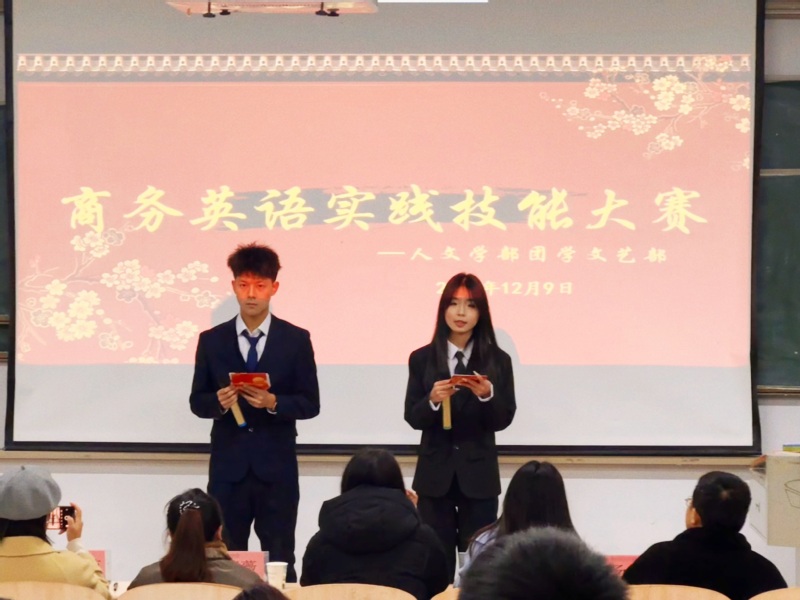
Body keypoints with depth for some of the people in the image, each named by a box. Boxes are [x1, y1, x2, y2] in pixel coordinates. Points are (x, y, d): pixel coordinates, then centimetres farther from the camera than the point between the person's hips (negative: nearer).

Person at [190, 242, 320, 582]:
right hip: (227, 467, 1)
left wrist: (273, 402, -17)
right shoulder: (212, 340, 6)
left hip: (276, 468, -1)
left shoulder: (296, 340, 2)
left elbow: (310, 404, 1)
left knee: (279, 562, 1)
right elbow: (197, 402, 7)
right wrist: (218, 401, -15)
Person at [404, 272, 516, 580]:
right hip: (435, 473, 1)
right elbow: (412, 418, 0)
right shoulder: (422, 359, 2)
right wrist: (432, 400, -21)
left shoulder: (497, 361, 1)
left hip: (478, 474, 0)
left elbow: (504, 419, -1)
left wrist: (487, 395, -21)